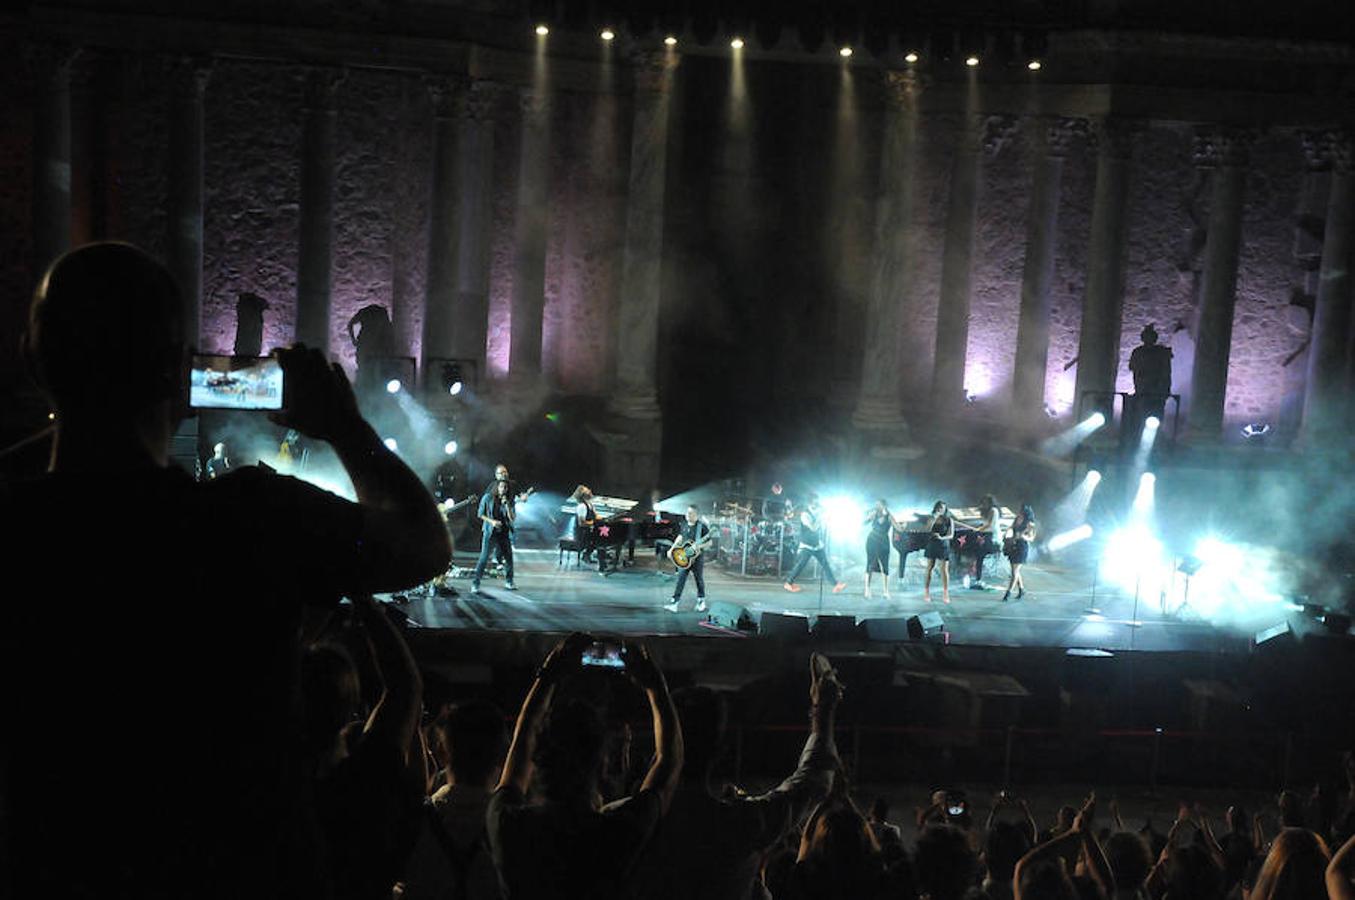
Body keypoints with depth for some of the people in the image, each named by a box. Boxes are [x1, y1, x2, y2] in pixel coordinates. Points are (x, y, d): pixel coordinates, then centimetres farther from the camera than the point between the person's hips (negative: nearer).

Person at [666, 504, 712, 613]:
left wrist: (698, 546, -25)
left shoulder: (702, 527, -13)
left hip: (697, 557, -4)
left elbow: (709, 543, -10)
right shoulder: (684, 524, 4)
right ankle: (674, 602, -6)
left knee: (699, 579, 11)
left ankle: (701, 601, 28)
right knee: (680, 579, -3)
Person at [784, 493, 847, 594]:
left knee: (825, 564, 2)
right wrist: (819, 516, -22)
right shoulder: (805, 514, -15)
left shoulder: (818, 512, 5)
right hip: (807, 545, -6)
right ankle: (788, 583, 10)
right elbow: (813, 528, -25)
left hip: (818, 545, 6)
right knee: (800, 565, -4)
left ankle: (836, 585, -1)